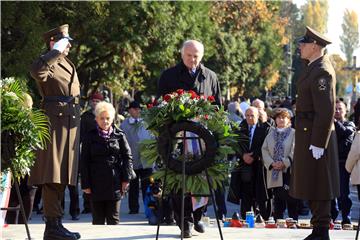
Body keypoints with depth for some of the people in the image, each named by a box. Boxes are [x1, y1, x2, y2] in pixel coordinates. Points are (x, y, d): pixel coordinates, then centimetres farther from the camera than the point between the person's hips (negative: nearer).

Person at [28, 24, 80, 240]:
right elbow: (36, 71, -31)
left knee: (62, 175, 10)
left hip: (71, 122, 9)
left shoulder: (69, 64, 21)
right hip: (54, 121, -9)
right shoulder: (47, 63, -6)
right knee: (52, 175, -11)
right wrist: (56, 52, -23)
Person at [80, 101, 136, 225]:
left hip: (114, 183, 0)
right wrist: (85, 184, -1)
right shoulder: (90, 137, 4)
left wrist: (126, 178, -4)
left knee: (113, 219, 4)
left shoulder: (119, 135, 4)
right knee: (98, 220, 6)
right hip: (96, 185, 0)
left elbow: (127, 157, 5)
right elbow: (84, 162, 4)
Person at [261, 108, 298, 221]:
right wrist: (272, 163, -7)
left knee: (291, 203, -6)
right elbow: (264, 150, 8)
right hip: (275, 174, 3)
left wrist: (284, 163, -14)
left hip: (289, 171, -3)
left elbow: (294, 151, -6)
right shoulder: (271, 134, 14)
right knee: (278, 201, 6)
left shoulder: (293, 133, 1)